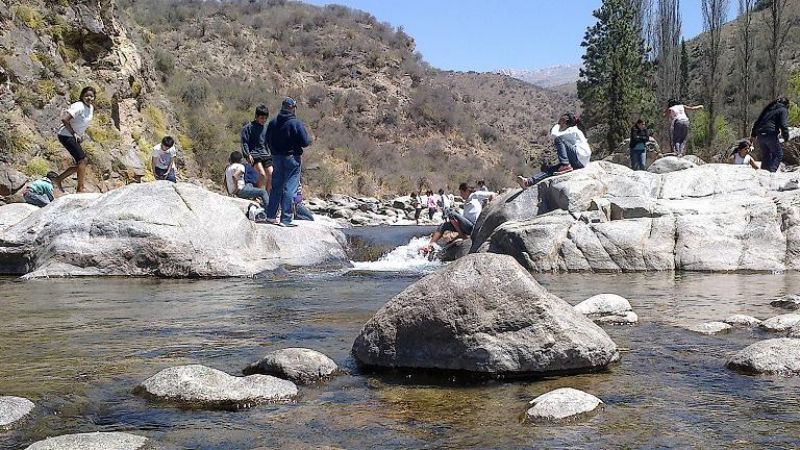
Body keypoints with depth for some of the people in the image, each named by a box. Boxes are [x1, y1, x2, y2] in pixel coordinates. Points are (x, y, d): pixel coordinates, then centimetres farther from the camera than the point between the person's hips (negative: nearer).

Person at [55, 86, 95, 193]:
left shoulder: (91, 107, 7)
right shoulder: (78, 107, -21)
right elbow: (64, 119, -29)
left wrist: (81, 134, 11)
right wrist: (74, 133, -22)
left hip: (74, 137, 9)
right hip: (66, 135, -9)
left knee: (82, 162, 9)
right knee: (82, 160, -13)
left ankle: (58, 180, 18)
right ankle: (81, 188, -5)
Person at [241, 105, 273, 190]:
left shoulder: (266, 129, 16)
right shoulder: (248, 128, 0)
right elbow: (244, 143, -4)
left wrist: (270, 154, 13)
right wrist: (247, 155, -16)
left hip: (265, 155, 5)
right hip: (254, 155, -5)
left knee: (271, 175, -8)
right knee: (262, 174, -22)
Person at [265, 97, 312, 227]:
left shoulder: (273, 123, 2)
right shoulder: (296, 124, -14)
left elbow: (268, 140, 10)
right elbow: (305, 142, -13)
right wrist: (310, 138, 8)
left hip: (276, 158, 5)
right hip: (292, 158, -5)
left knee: (276, 187, 15)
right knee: (290, 189, -2)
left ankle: (271, 215, 20)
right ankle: (285, 220, -3)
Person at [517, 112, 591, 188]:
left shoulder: (573, 130, 2)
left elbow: (554, 135, -8)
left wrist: (557, 125, 9)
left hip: (581, 158, -9)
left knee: (559, 140, -17)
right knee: (550, 169, -3)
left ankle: (566, 166, -26)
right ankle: (529, 182, -18)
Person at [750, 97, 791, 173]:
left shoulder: (769, 108, 26)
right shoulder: (783, 110, 6)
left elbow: (757, 122, 24)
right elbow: (783, 125, -9)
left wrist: (753, 135, 25)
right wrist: (786, 136, -2)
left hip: (760, 135, 7)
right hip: (770, 134, -7)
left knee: (765, 156, 14)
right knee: (778, 154, 3)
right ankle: (771, 171, -13)